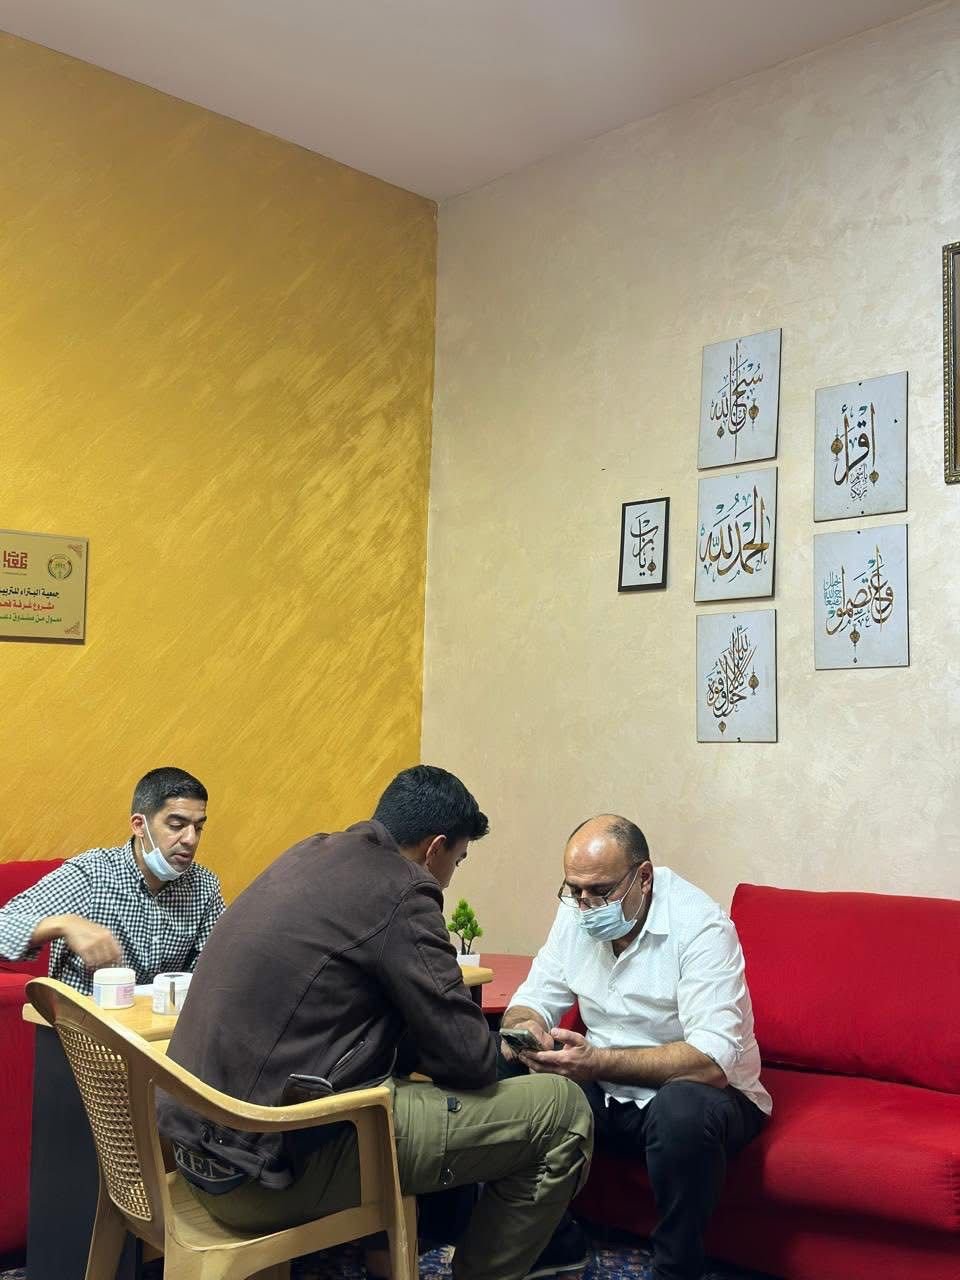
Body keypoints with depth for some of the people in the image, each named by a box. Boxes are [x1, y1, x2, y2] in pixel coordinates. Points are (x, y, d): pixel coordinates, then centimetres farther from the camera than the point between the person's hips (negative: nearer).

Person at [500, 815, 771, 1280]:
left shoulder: (700, 926, -22)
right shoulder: (576, 913, -2)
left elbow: (712, 1061, -30)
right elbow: (534, 998, 2)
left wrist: (600, 1062, -38)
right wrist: (525, 1026, -24)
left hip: (701, 1092, -6)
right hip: (608, 1090, 6)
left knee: (682, 1109, -39)